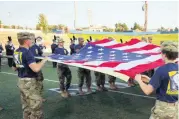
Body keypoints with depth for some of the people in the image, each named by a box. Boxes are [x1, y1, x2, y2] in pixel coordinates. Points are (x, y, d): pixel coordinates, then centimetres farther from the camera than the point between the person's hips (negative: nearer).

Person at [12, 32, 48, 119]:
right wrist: (44, 60, -17)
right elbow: (36, 68, -31)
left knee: (26, 107, 18)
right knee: (36, 106, 0)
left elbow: (14, 68, 20)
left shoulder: (16, 52, 8)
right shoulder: (27, 52, -20)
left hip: (21, 81, 9)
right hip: (29, 82, -9)